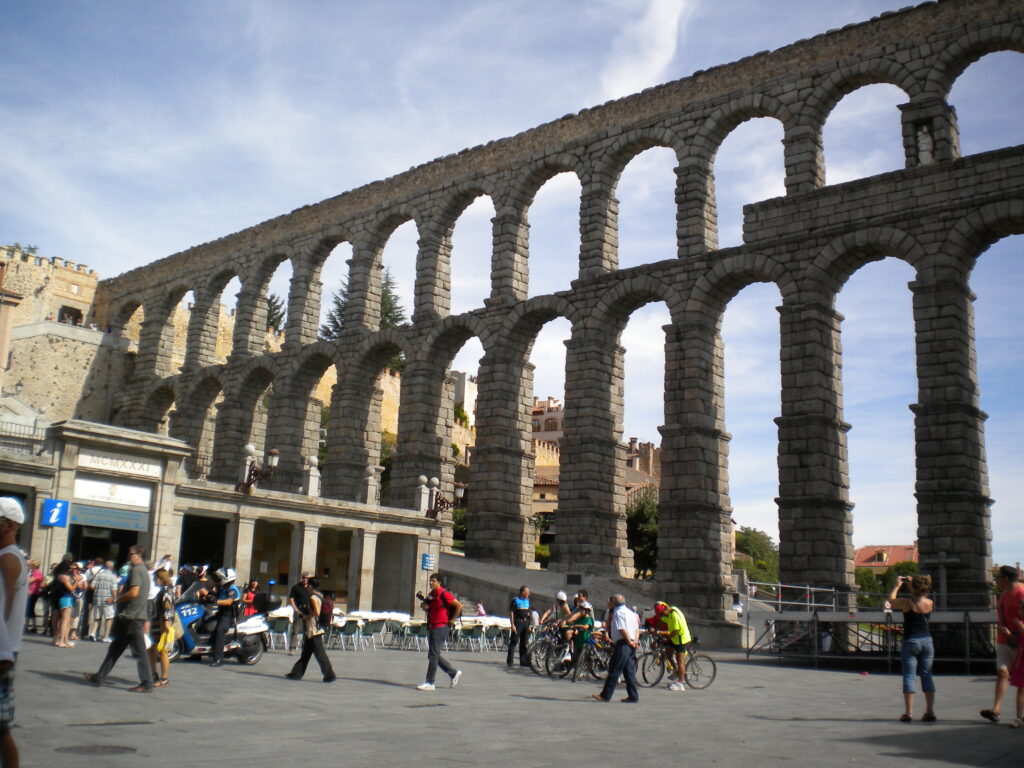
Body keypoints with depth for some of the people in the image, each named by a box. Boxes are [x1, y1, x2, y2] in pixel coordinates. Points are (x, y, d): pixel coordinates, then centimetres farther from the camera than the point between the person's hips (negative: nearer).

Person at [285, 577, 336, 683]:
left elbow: (316, 611, -26)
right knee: (306, 652, 14)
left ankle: (330, 675, -3)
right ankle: (297, 673, 21)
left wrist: (307, 617, -11)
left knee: (320, 653, -5)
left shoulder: (313, 598, -15)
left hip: (313, 630, -10)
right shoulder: (320, 596, 12)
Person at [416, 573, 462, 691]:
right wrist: (425, 603, 0)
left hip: (441, 627, -9)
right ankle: (454, 673, 24)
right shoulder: (431, 594, 13)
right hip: (432, 627, 9)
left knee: (433, 655, -8)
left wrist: (452, 620, -11)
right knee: (434, 655, 12)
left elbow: (459, 606, -14)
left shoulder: (444, 594, -12)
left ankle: (430, 683, -3)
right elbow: (426, 608, 22)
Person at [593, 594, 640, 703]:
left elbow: (622, 629, -18)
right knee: (629, 671, 10)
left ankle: (606, 695, -6)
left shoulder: (618, 612, -7)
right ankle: (633, 696, 8)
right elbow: (637, 629, 15)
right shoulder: (631, 612, 20)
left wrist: (629, 641, -13)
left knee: (614, 671, -7)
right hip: (631, 645, 9)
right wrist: (635, 641, 3)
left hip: (623, 644, -9)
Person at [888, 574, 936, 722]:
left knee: (909, 676, 0)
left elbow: (891, 600, 9)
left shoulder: (906, 602, -11)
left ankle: (908, 713, -2)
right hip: (927, 641, 3)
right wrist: (911, 584, 27)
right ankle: (930, 712, 10)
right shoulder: (929, 603, -1)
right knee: (927, 675, 10)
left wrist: (897, 585, 20)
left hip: (910, 642, -3)